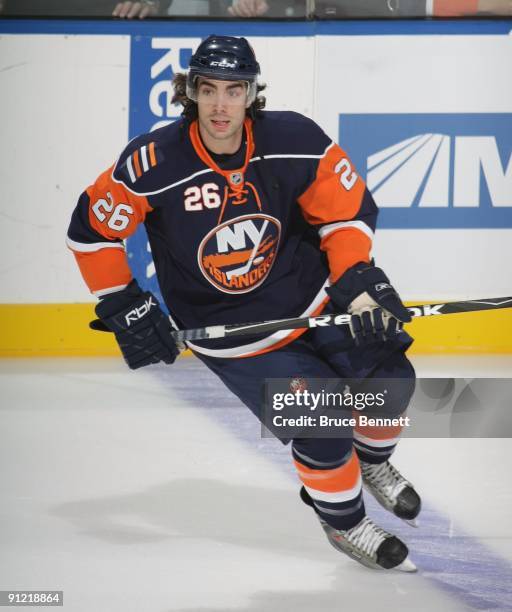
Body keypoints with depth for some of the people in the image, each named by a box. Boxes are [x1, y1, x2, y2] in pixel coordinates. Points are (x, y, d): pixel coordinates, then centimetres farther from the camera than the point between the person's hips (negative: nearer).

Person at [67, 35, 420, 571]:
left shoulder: (295, 142, -18)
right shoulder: (154, 164, -25)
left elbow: (347, 209, -5)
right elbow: (92, 229, -13)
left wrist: (359, 282, -16)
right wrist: (124, 308, -12)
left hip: (312, 298, 3)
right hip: (225, 331, -3)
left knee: (388, 379, 1)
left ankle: (372, 462, 35)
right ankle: (344, 523, 20)